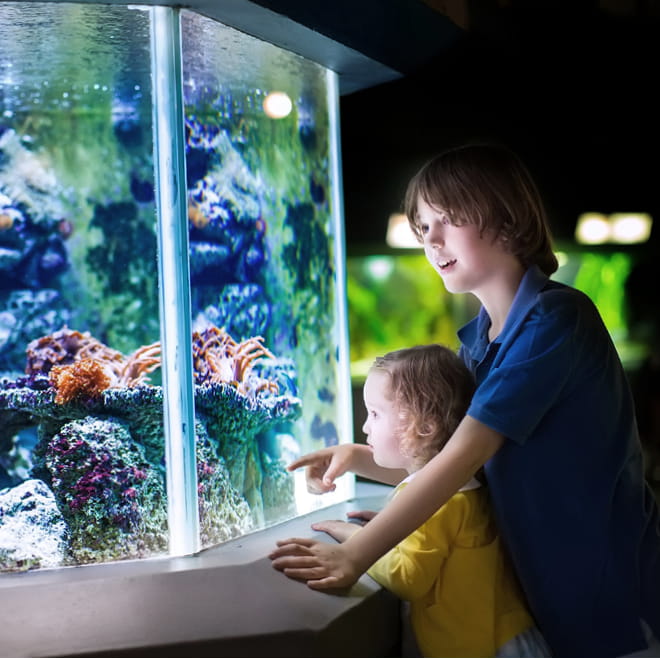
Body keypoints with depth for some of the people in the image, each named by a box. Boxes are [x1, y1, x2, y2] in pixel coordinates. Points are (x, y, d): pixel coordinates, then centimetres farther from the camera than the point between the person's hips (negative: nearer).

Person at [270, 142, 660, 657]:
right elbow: (455, 462, 7)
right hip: (546, 585, 7)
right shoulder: (477, 339, 6)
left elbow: (465, 455, -27)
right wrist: (357, 459, -9)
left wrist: (355, 555, -29)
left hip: (611, 590, -7)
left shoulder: (555, 318, -20)